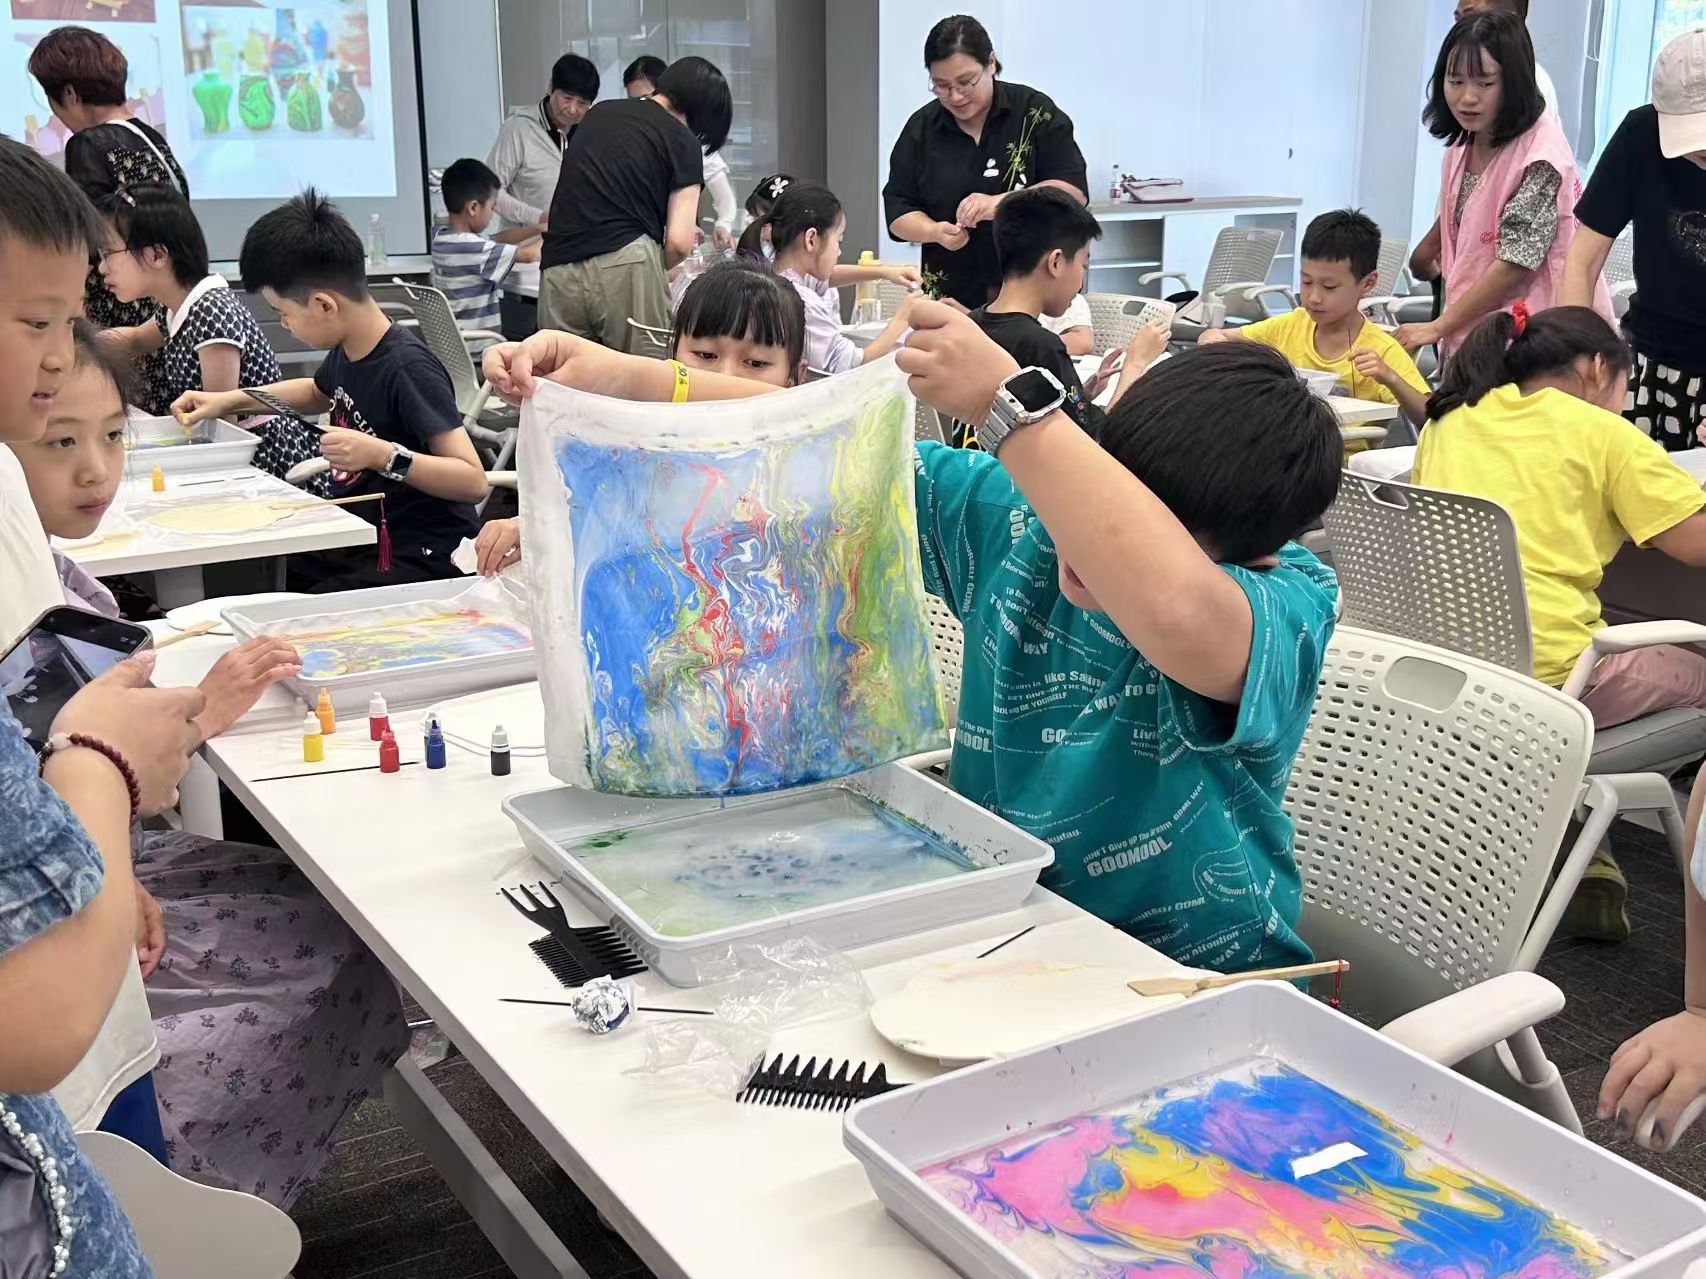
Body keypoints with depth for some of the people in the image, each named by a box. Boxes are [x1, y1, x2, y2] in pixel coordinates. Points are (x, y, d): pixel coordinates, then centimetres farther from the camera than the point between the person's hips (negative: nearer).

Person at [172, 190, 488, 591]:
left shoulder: (407, 368, -21)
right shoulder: (346, 351, 5)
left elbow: (473, 481, -24)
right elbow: (318, 393, 31)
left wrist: (385, 456, -33)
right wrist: (230, 400, 22)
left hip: (421, 557, -9)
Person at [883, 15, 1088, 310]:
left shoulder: (1034, 112, -1)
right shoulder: (920, 129, 6)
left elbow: (1073, 189, -7)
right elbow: (898, 211, 7)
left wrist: (1000, 203, -21)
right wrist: (935, 232, -15)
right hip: (953, 295, 2)